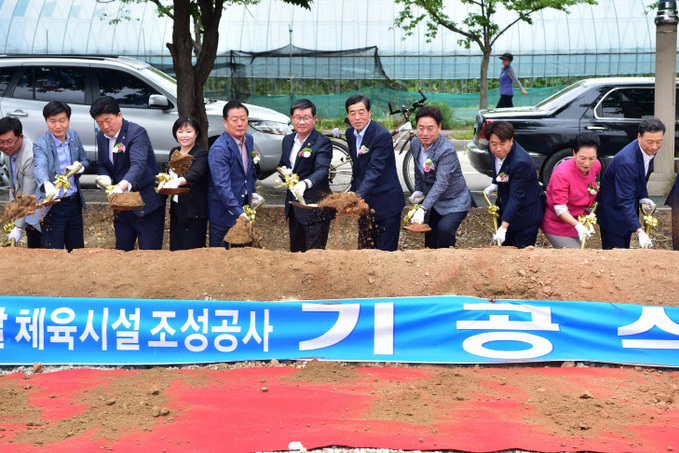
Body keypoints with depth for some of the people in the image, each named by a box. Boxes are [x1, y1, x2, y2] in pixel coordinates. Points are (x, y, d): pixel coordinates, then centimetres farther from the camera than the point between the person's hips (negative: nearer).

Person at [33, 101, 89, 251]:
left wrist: (81, 166, -9)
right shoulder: (40, 145, -14)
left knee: (77, 249, 17)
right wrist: (47, 184, -55)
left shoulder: (73, 136, 5)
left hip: (75, 203, 6)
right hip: (53, 207, -6)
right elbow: (40, 167, -33)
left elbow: (85, 160, 17)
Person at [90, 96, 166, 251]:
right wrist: (104, 178, -9)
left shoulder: (137, 132, -17)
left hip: (146, 203, -7)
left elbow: (138, 164, -31)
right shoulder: (101, 136, 7)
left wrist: (123, 185, -49)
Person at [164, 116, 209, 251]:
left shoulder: (201, 154, -11)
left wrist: (178, 181, -46)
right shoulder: (174, 152, 11)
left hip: (194, 212, -7)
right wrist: (164, 181, 3)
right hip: (176, 210, 7)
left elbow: (195, 174, -29)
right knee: (175, 250, 9)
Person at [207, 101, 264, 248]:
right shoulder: (218, 149, -22)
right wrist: (238, 212, -36)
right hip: (224, 211, -7)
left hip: (244, 205, 7)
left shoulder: (248, 139, 5)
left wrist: (252, 193, 8)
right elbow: (222, 185, -29)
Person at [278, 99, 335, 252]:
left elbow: (322, 170, -27)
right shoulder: (288, 140, 10)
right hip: (293, 206, 7)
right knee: (295, 252, 16)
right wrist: (284, 171, -3)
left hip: (315, 207, -7)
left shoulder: (323, 142, -13)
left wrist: (306, 183, -46)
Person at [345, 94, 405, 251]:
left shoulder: (382, 135, -19)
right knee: (364, 249, 11)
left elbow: (374, 170, -27)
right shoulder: (350, 134, 6)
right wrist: (353, 189, 10)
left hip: (385, 202, -7)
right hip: (364, 202, 7)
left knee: (385, 251, -2)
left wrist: (358, 196, -37)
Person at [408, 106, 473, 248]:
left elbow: (441, 183, -32)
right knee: (430, 241, 9)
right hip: (433, 202, 7)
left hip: (454, 202, -7)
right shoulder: (415, 144, -3)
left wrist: (423, 208, -38)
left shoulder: (447, 150, -26)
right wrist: (418, 190, 1)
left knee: (444, 229, -29)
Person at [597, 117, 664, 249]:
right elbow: (625, 201, -35)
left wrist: (643, 197, -5)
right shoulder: (626, 161, -35)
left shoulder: (648, 150, -8)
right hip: (613, 210, -9)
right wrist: (639, 231, -40)